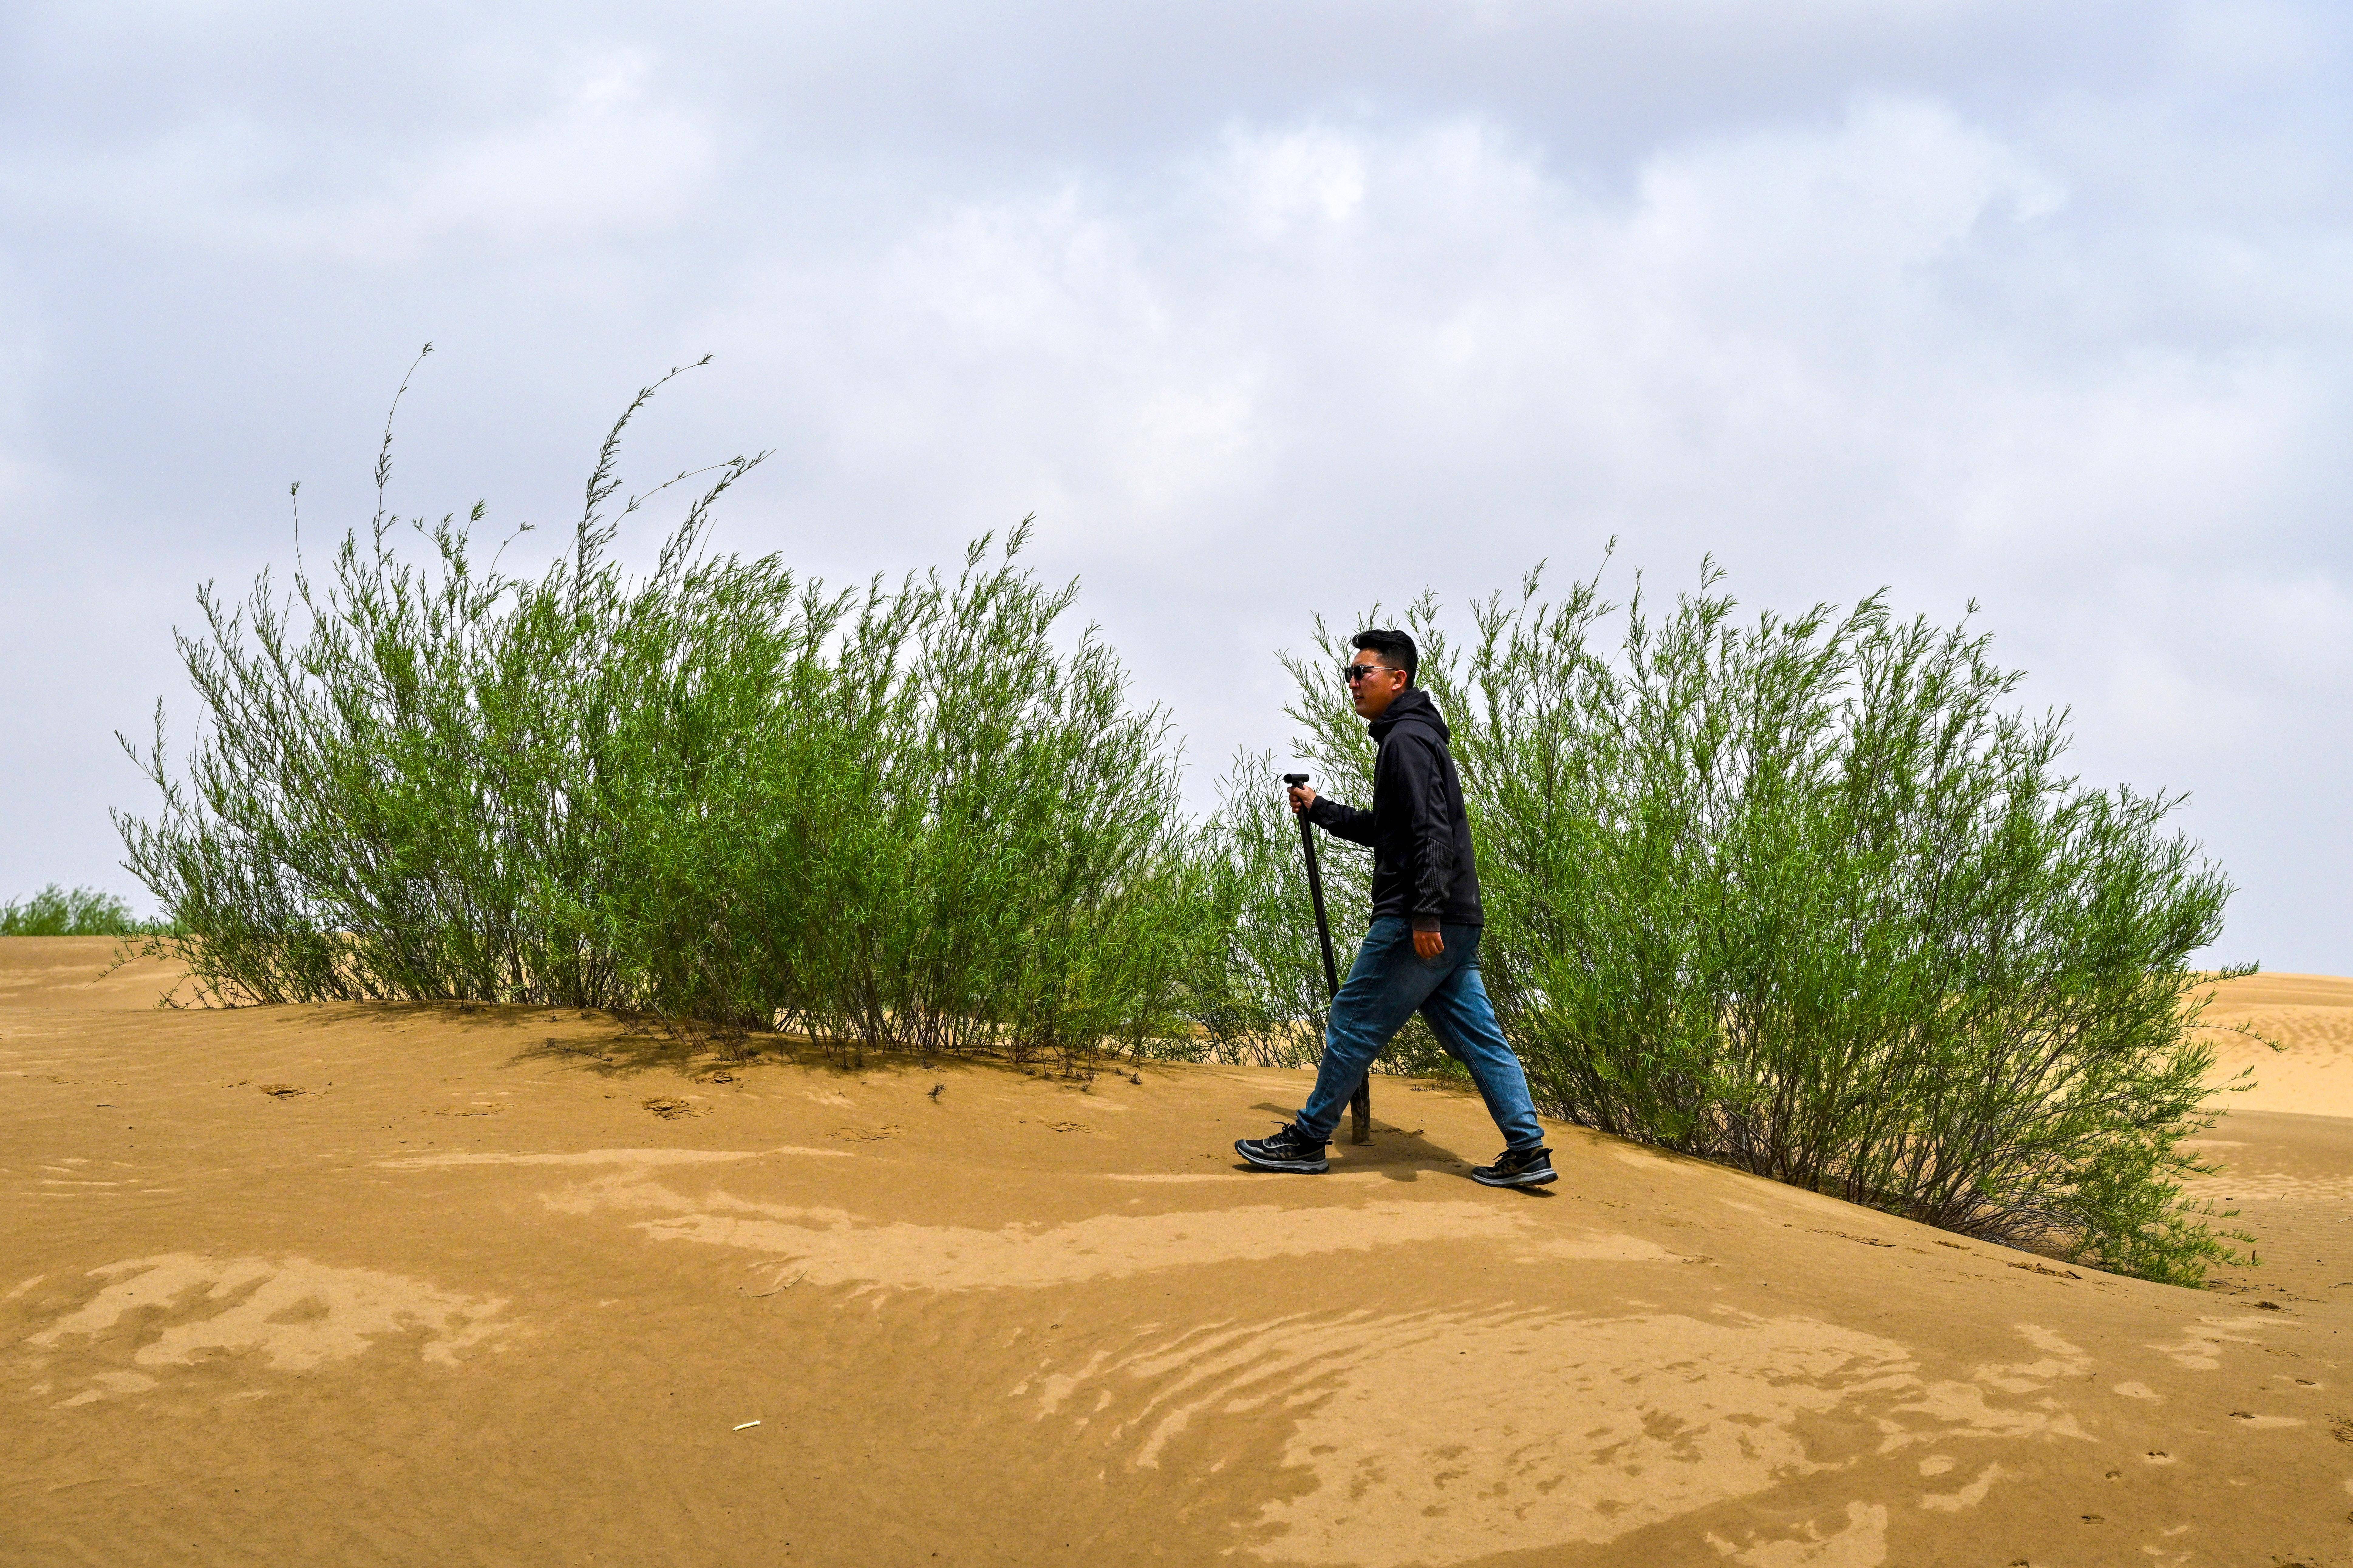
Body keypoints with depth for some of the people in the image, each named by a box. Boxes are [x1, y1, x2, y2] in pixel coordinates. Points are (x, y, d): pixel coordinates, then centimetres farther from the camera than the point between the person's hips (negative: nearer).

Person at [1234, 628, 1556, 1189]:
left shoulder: (1407, 739, -10)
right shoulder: (1415, 737, 23)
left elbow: (1432, 830, -21)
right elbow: (1384, 830, 35)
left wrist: (1426, 912, -27)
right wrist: (1318, 809, 32)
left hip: (1420, 923, -10)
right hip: (1454, 924, 10)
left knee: (1353, 1026, -2)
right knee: (1476, 1036, 6)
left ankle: (1308, 1141, 6)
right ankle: (1528, 1151, 2)